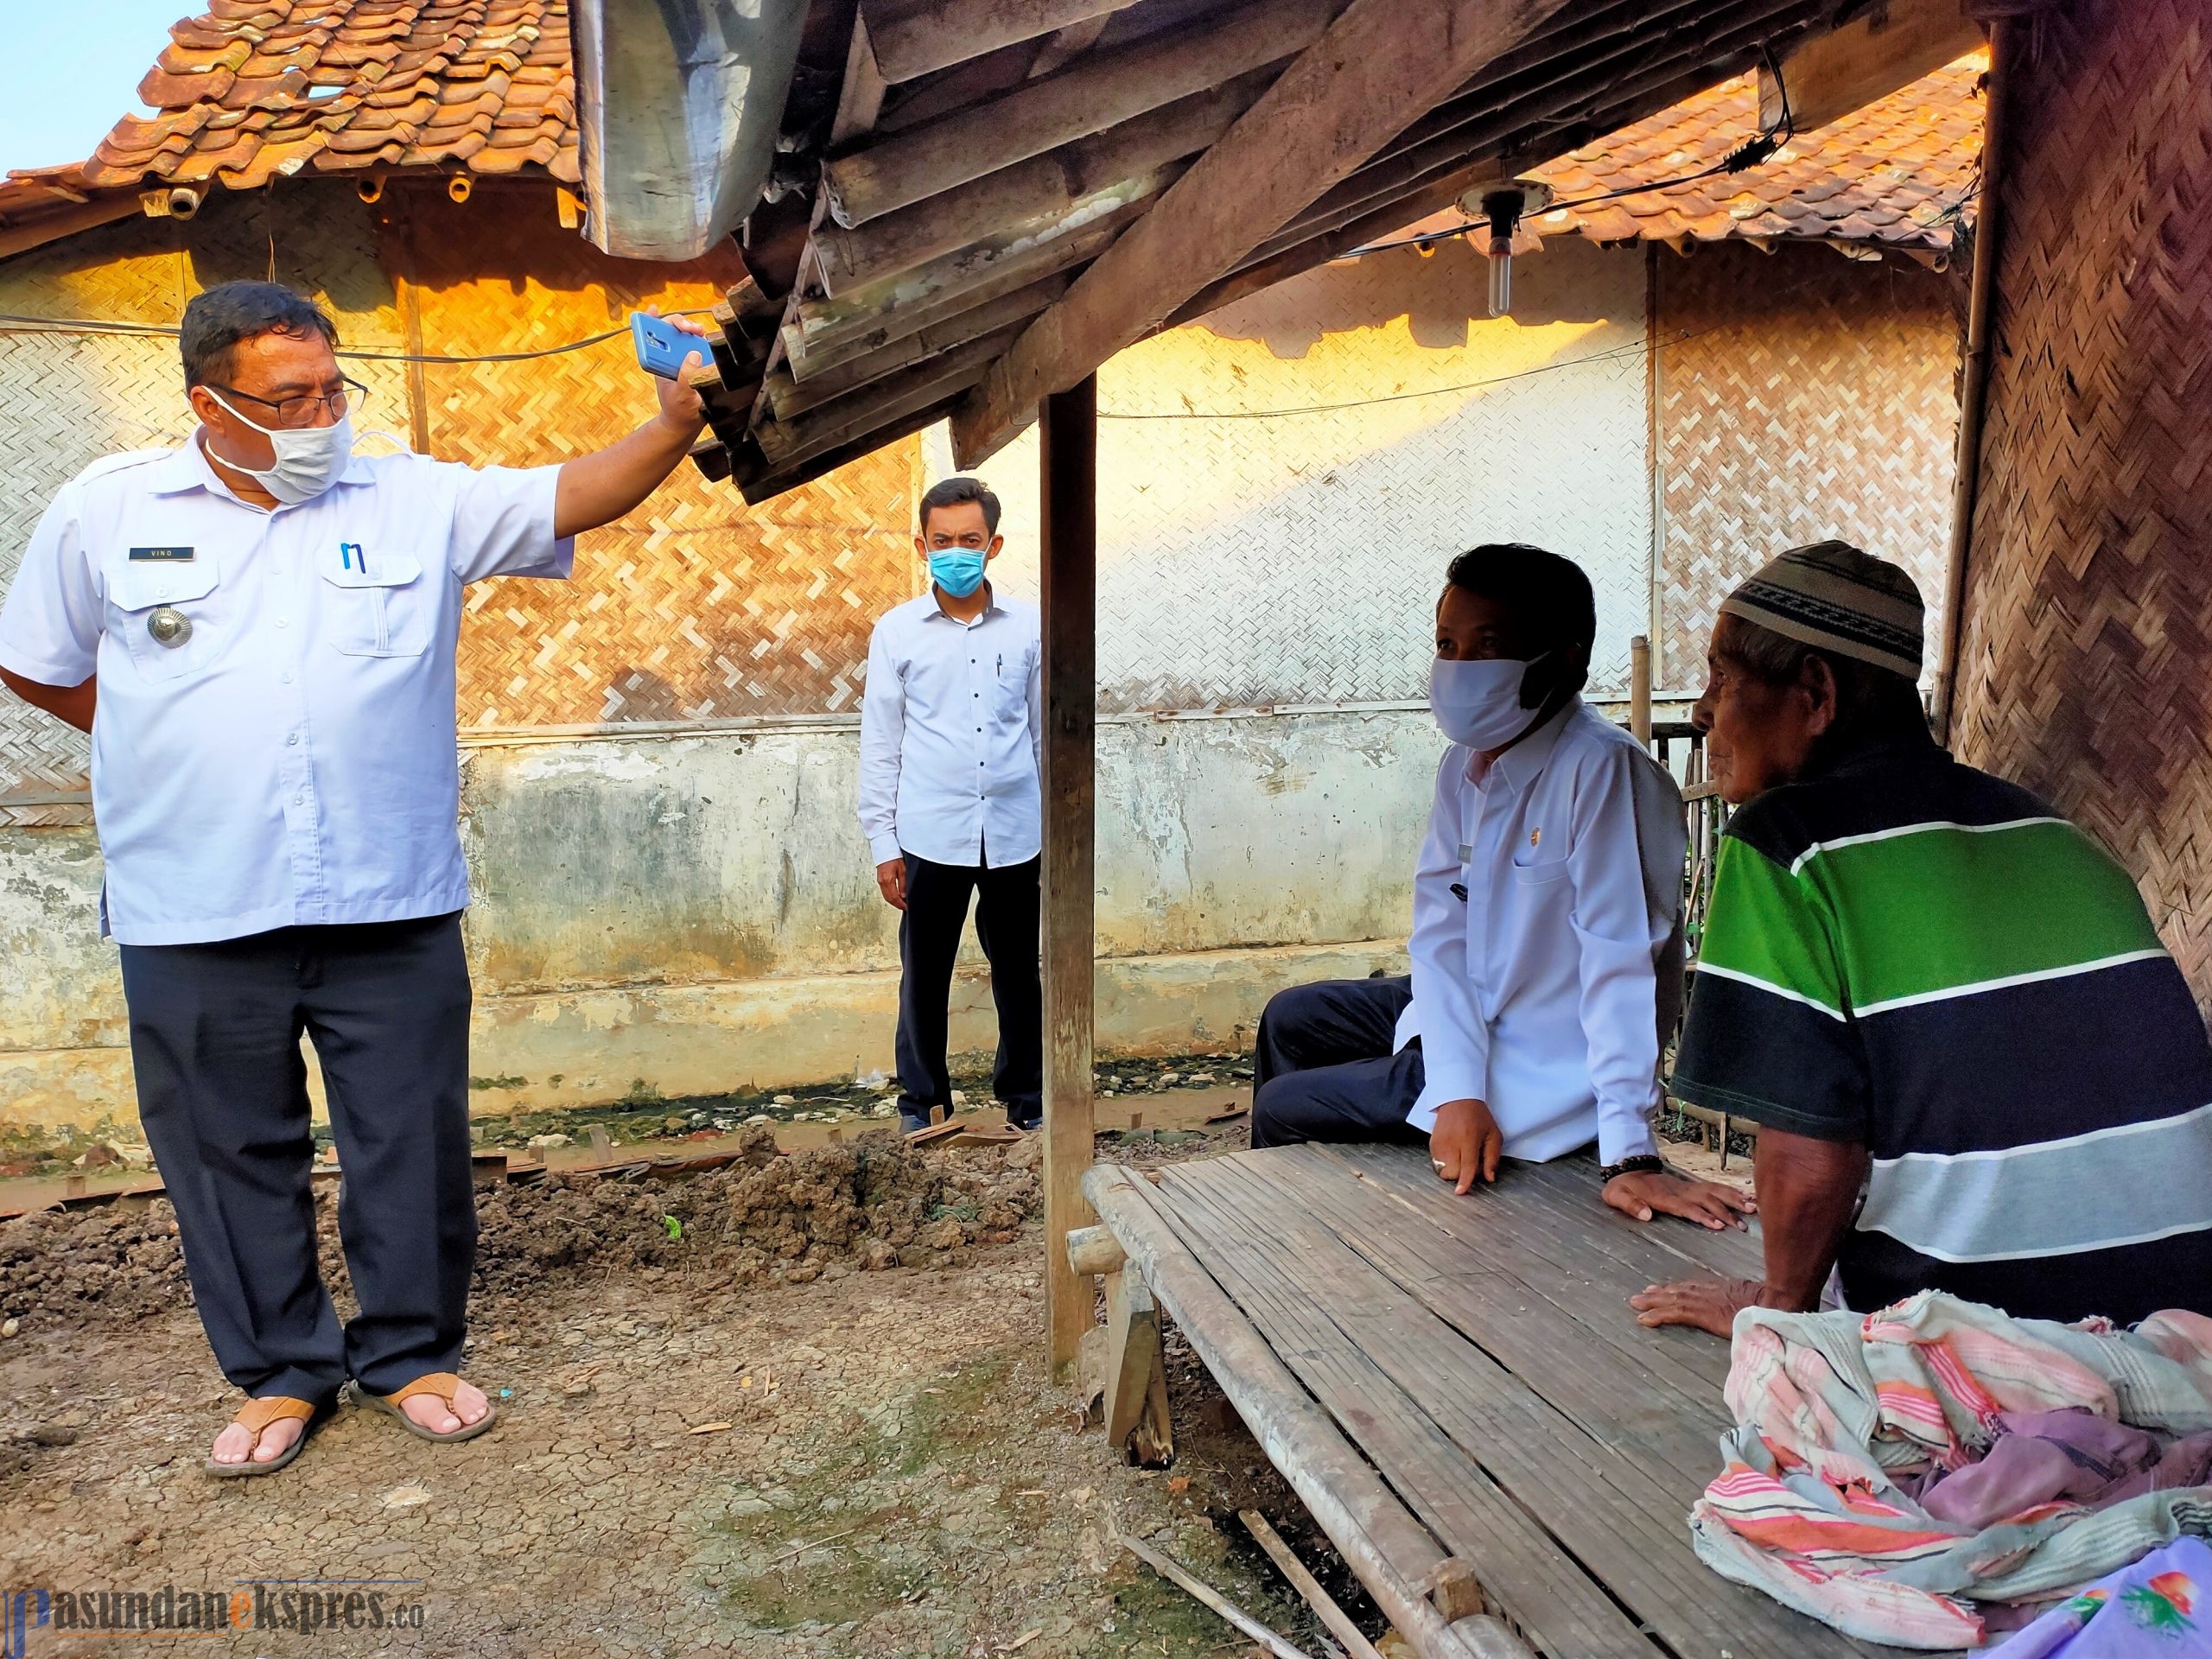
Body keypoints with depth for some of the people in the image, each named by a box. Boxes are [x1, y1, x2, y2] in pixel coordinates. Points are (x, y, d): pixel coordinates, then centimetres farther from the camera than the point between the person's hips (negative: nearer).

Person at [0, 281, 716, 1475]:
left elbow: (574, 497, -9)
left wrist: (677, 425, -24)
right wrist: (180, 754, 11)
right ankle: (280, 1371, 30)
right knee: (232, 1154, 12)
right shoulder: (104, 511, 4)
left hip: (392, 906, 0)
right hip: (194, 921, 1)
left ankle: (410, 1355, 29)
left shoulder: (419, 502, 2)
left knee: (412, 1146, 9)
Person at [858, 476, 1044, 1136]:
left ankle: (1026, 1096, 26)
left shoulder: (1027, 628, 3)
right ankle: (922, 1098, 24)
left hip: (1014, 833, 1)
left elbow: (1046, 731, 9)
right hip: (931, 835, -1)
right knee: (924, 975, 9)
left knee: (1018, 973, 11)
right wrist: (882, 843, -1)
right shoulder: (897, 631, 1)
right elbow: (880, 744, 2)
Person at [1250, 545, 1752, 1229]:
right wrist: (1456, 1090, -20)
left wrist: (1628, 1156, -35)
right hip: (1475, 1017, 8)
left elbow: (1621, 964, -32)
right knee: (1291, 1020, 21)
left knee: (1283, 1110, -1)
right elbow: (1441, 932, -7)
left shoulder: (1601, 769, -28)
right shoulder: (1466, 765, -3)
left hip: (1543, 1073, -8)